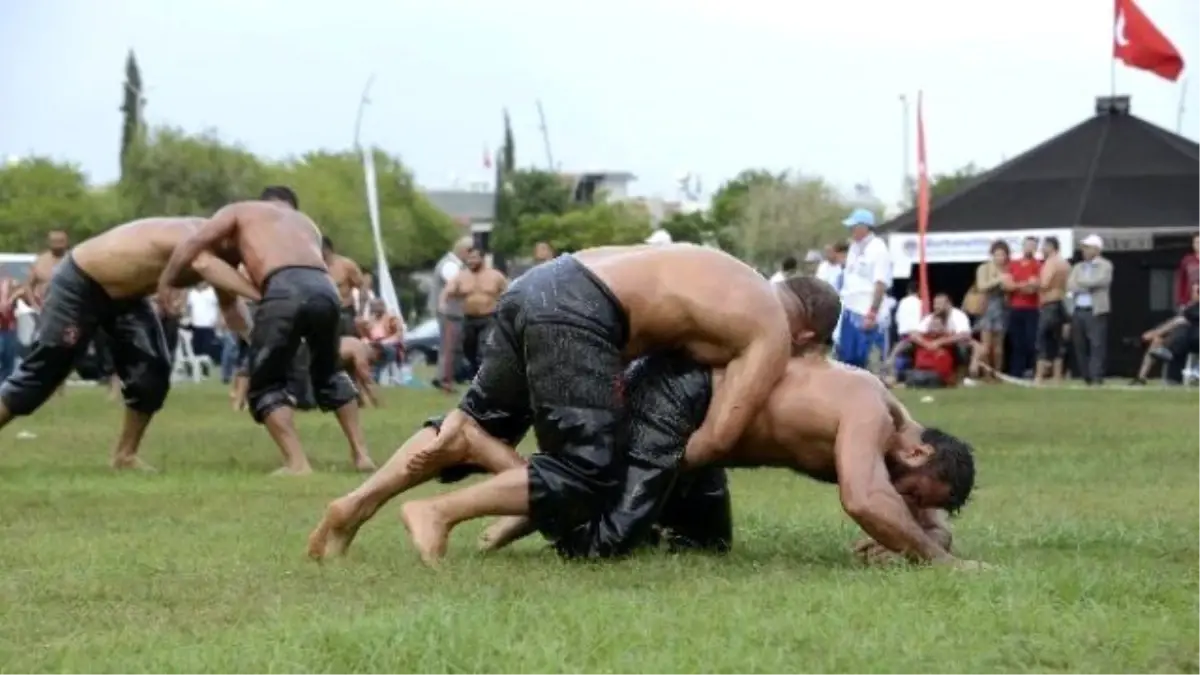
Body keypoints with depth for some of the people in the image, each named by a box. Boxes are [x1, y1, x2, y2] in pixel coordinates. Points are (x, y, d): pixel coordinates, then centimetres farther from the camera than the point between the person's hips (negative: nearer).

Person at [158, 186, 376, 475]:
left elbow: (195, 241, 14)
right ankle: (360, 454, 26)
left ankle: (297, 463, -4)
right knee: (329, 373, 30)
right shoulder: (307, 223, 41)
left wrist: (164, 284, 20)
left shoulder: (241, 211, 28)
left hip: (285, 290, -4)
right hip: (325, 289, 4)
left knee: (266, 384, 11)